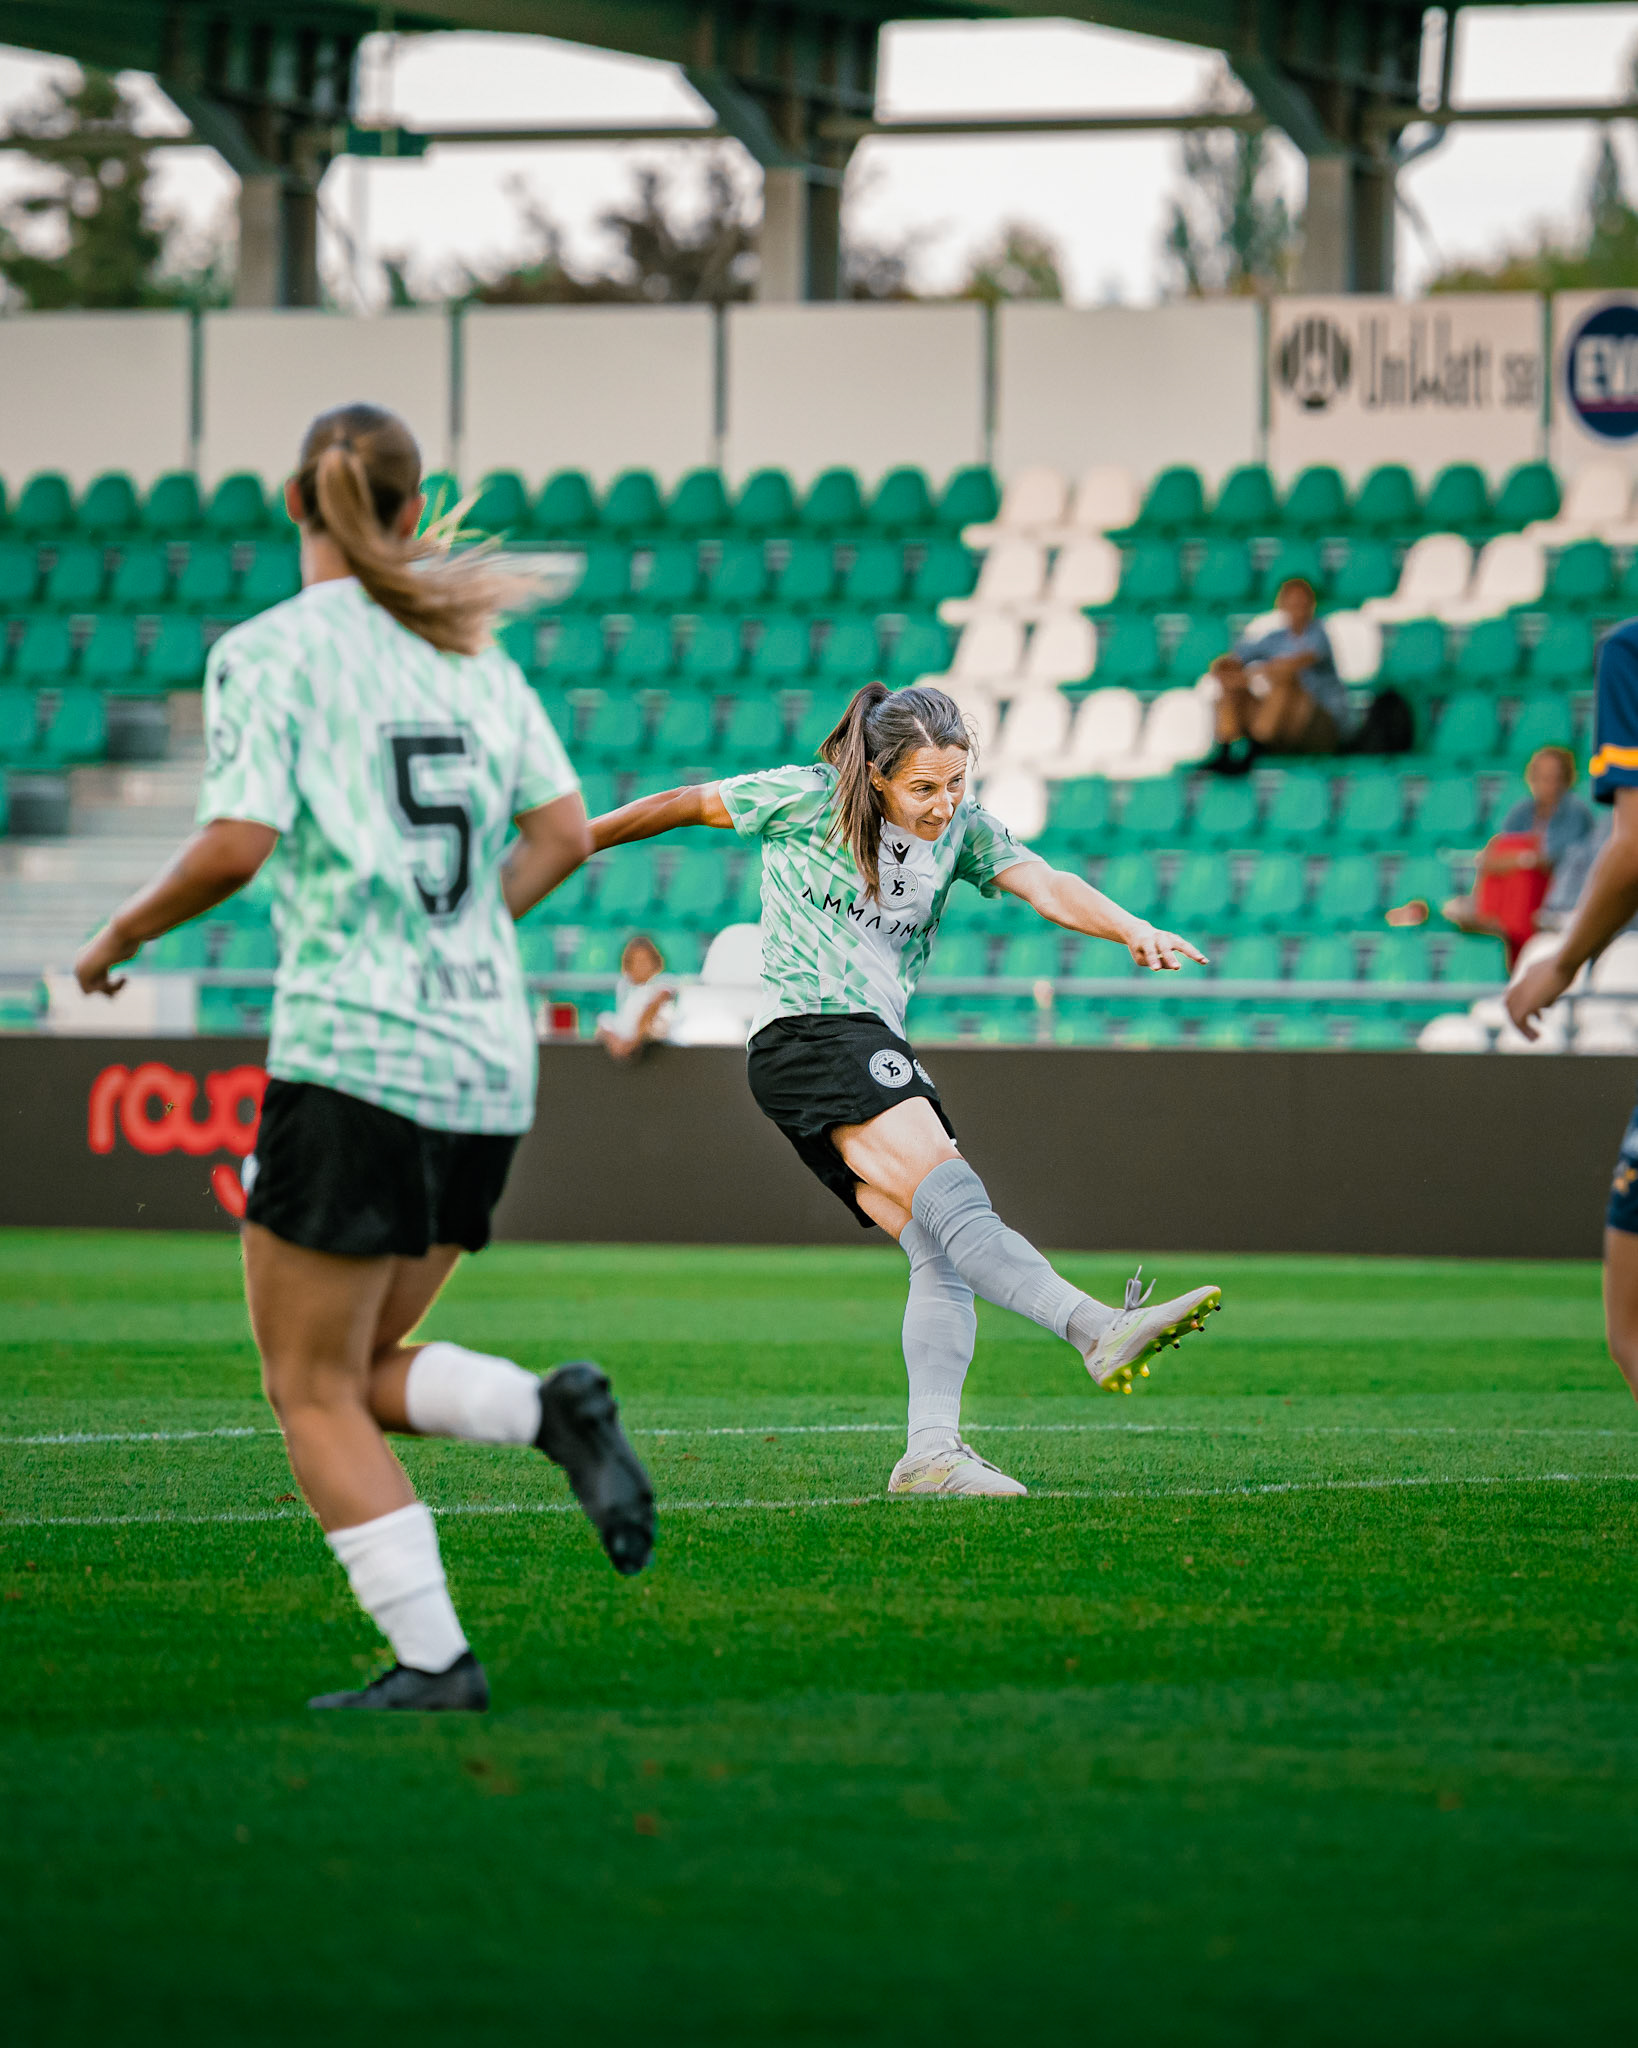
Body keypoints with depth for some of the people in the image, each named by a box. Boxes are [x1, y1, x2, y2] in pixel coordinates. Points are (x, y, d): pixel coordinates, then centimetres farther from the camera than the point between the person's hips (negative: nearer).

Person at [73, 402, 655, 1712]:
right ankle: (554, 1410, -7)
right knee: (363, 1369, 18)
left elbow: (237, 846, -14)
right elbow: (563, 834, 8)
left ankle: (433, 1657, -4)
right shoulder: (471, 654, 12)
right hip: (488, 1069, 6)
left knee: (312, 1391, 4)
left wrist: (123, 934, 2)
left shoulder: (270, 653, -6)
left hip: (352, 1057, -6)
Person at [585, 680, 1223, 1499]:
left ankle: (932, 1451, -11)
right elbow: (692, 805, 10)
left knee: (941, 1254, -7)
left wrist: (1133, 930, -20)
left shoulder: (961, 827, 13)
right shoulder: (810, 801, -2)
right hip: (807, 1032, -8)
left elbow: (1045, 887, -1)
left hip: (875, 1051, 8)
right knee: (950, 1197, -25)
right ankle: (1098, 1330, -44)